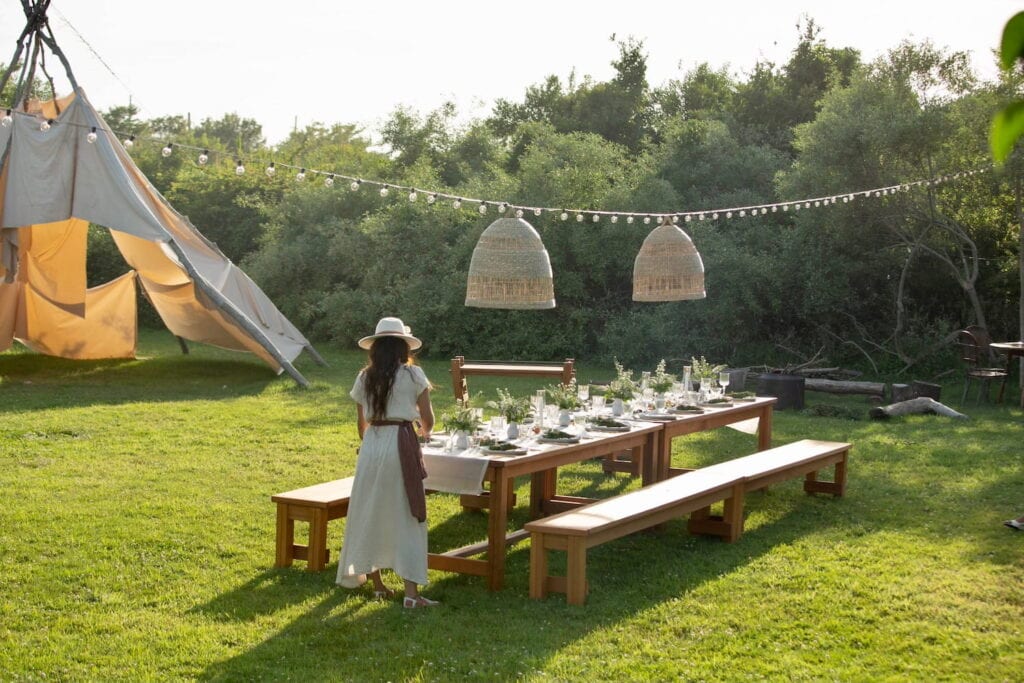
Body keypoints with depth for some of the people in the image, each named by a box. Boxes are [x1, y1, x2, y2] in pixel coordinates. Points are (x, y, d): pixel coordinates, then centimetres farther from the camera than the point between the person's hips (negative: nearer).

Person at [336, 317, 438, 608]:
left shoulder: (364, 378, 9)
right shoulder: (413, 375, 0)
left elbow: (362, 424, 14)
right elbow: (428, 420, 2)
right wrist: (424, 432, 26)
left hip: (371, 445, 3)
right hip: (402, 444, -3)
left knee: (369, 515, 14)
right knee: (406, 518, 0)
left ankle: (377, 584, 22)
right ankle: (411, 592, -4)